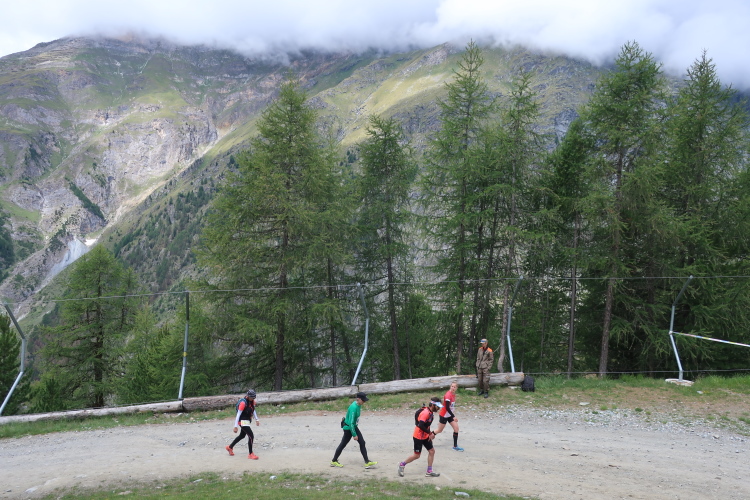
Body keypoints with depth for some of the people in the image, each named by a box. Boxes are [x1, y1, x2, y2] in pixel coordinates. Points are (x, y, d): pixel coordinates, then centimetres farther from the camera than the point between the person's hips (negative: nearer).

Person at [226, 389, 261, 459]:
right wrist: (235, 426, -22)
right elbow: (238, 414, -22)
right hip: (243, 421, -9)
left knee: (242, 436, 24)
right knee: (251, 436, -13)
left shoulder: (252, 401, 1)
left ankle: (230, 447, 42)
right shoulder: (243, 403, -23)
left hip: (247, 421, 9)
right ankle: (250, 454, -1)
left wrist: (256, 419, 13)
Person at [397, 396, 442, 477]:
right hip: (418, 436, -9)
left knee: (432, 451, 5)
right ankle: (402, 464, 19)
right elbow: (421, 425, -32)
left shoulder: (430, 412, 4)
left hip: (425, 436, 9)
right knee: (417, 455, 0)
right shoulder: (426, 413, -25)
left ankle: (429, 471, 13)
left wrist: (430, 434, 8)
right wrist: (430, 433, -24)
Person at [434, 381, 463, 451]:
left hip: (449, 415, 8)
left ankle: (455, 446, 7)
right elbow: (447, 408, -27)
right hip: (444, 415, -8)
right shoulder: (448, 395, -26)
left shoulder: (453, 394, 1)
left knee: (456, 428, 0)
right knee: (440, 430, 5)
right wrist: (454, 416, -29)